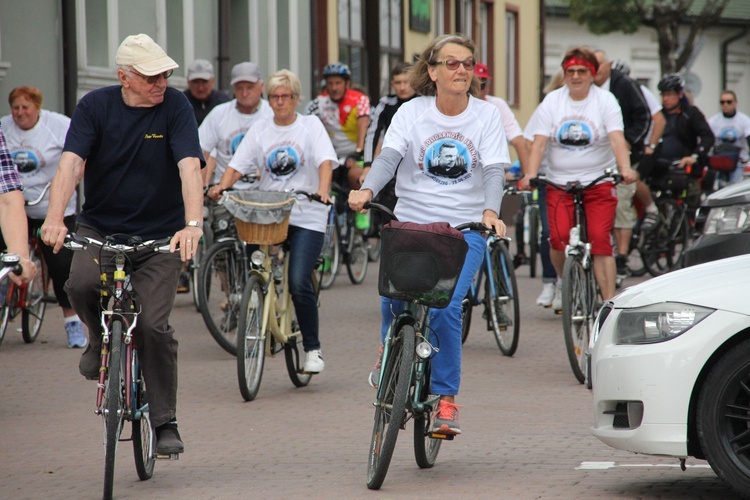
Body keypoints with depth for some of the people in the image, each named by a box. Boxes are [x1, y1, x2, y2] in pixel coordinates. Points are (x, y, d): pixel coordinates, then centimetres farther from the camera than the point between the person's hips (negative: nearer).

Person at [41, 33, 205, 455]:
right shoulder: (96, 106, -7)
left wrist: (193, 224, -39)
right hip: (100, 226, 1)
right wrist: (55, 219, -36)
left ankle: (166, 423, 4)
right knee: (82, 284, -29)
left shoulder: (175, 107, -10)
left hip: (160, 232, -1)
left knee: (154, 326, -12)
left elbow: (189, 167, -22)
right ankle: (102, 338, 6)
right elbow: (71, 162, -19)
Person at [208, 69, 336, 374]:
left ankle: (312, 349, -1)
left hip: (305, 216, -3)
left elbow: (325, 161, -10)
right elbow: (238, 165, 3)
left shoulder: (311, 126, 4)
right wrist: (221, 187, -16)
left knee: (299, 283, -14)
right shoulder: (260, 129, 12)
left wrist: (323, 190, -29)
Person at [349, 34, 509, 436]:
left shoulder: (486, 116, 3)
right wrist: (367, 190, -32)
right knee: (394, 293, -21)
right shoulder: (411, 113, 3)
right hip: (411, 222, 1)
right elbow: (389, 156, -11)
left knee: (445, 306, -18)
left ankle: (445, 398, -3)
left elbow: (494, 169, -7)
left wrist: (490, 211, -28)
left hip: (465, 228, 0)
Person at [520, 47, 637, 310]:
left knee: (600, 239, -13)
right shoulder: (552, 101, 5)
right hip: (560, 183, 1)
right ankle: (564, 281, 14)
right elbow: (539, 141, -3)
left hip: (599, 182, -1)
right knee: (559, 238, -16)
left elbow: (617, 138, -13)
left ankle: (609, 301, -8)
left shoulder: (605, 100, 0)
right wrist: (531, 174, -19)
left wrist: (625, 167, -31)